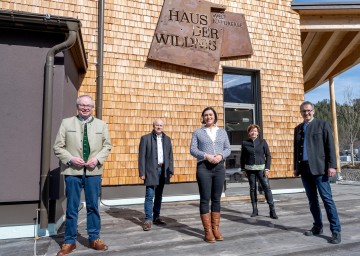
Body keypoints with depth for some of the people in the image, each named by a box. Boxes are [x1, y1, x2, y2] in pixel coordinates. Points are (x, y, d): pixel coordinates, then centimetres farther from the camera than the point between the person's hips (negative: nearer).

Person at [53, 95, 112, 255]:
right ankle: (70, 241, 22)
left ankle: (94, 239, 24)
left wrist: (97, 159, -8)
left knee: (93, 206, 10)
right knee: (71, 207, 7)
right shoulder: (66, 123, 4)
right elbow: (58, 147, 2)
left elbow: (107, 146, 8)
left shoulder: (101, 125, 9)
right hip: (72, 171, -1)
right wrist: (70, 159, -13)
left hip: (93, 171, 2)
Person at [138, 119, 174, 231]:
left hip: (163, 170, 4)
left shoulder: (167, 139, 11)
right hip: (151, 170, -4)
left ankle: (156, 217, 24)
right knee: (149, 196, -4)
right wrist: (142, 172, -9)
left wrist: (171, 170, 6)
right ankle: (148, 219, 4)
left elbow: (170, 156, 12)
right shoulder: (145, 138, -1)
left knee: (159, 195, 13)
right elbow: (142, 156, -4)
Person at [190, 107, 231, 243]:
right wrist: (207, 156, -16)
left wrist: (221, 155, -12)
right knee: (205, 199, -1)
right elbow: (193, 149, -2)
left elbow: (228, 149, 9)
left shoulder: (222, 132, 14)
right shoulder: (198, 132, 6)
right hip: (203, 167, -3)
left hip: (219, 167, 3)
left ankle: (216, 229, 16)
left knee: (216, 199, 7)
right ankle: (208, 231, 6)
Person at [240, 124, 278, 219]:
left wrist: (267, 168, -4)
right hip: (250, 169, 1)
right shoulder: (245, 143, 3)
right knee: (252, 188, 7)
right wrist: (243, 169, 7)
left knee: (266, 187, -9)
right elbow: (242, 157, 9)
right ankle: (255, 210, 15)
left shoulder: (262, 142, 2)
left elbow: (268, 155, 2)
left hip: (261, 168, -1)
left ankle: (272, 210, -3)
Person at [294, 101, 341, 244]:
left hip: (318, 168, -4)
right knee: (312, 200, 10)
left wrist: (332, 165, -11)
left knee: (327, 199, -5)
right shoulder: (298, 129, 16)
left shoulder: (322, 125, 3)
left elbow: (330, 146, -3)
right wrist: (296, 167, 14)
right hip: (304, 169, 5)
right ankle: (318, 227, 20)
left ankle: (336, 231, 3)